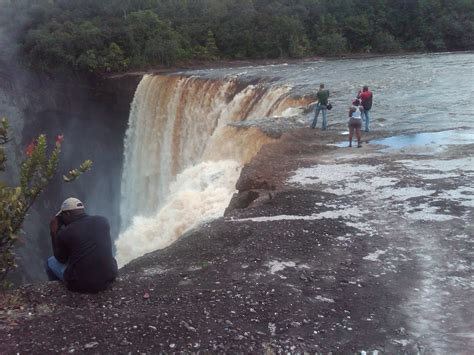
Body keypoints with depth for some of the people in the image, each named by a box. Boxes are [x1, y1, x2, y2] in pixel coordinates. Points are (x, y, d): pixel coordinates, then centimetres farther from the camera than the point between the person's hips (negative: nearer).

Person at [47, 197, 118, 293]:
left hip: (80, 284, -3)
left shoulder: (64, 233, -12)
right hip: (109, 278, 4)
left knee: (51, 262, 23)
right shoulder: (103, 221, -2)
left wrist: (54, 233, 10)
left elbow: (61, 259, 6)